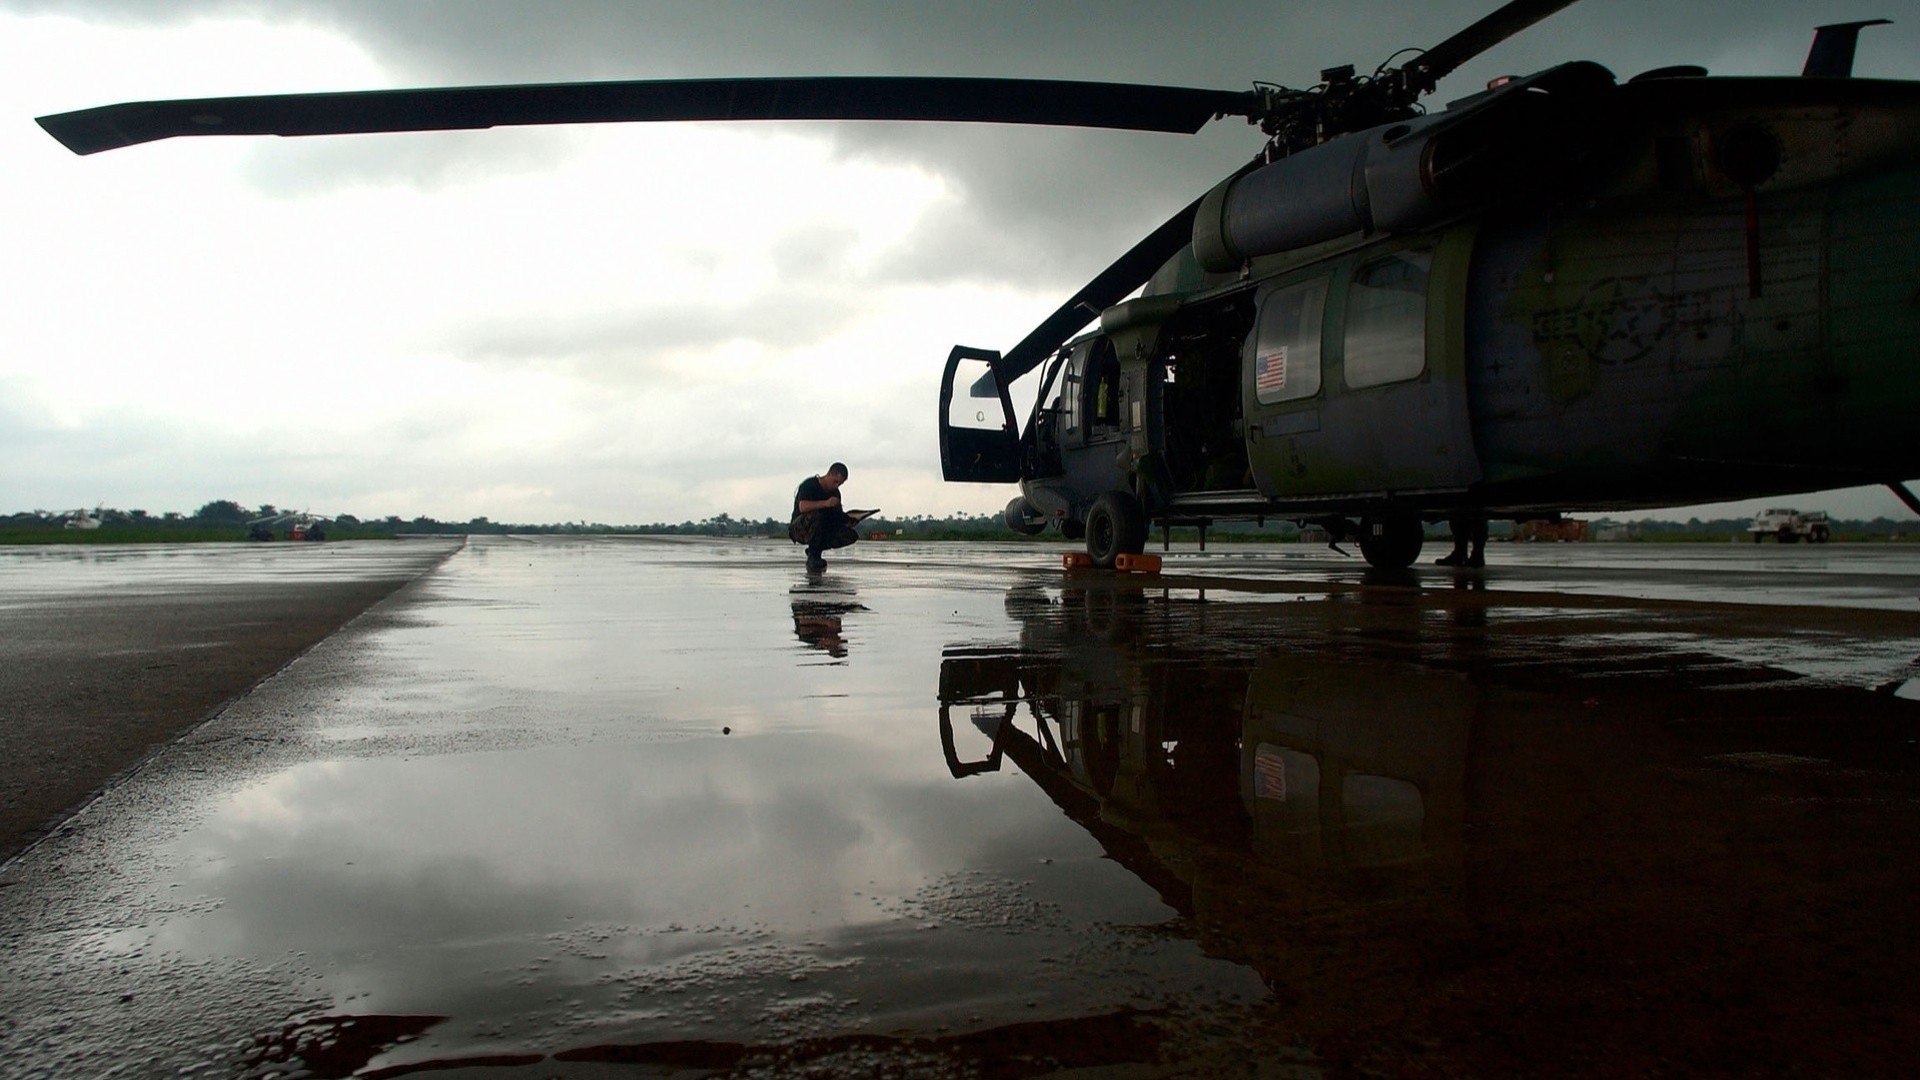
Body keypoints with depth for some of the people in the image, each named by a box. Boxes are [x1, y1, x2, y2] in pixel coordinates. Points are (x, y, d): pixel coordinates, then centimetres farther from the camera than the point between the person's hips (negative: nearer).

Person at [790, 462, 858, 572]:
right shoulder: (809, 484, -14)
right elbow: (803, 507, -31)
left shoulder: (835, 492, 8)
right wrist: (825, 503, -42)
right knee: (817, 515, -39)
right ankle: (812, 556, -24)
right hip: (799, 529, -7)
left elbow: (839, 516, 9)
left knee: (852, 535, -12)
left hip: (823, 531, 7)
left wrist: (847, 521, -15)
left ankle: (815, 550, 1)